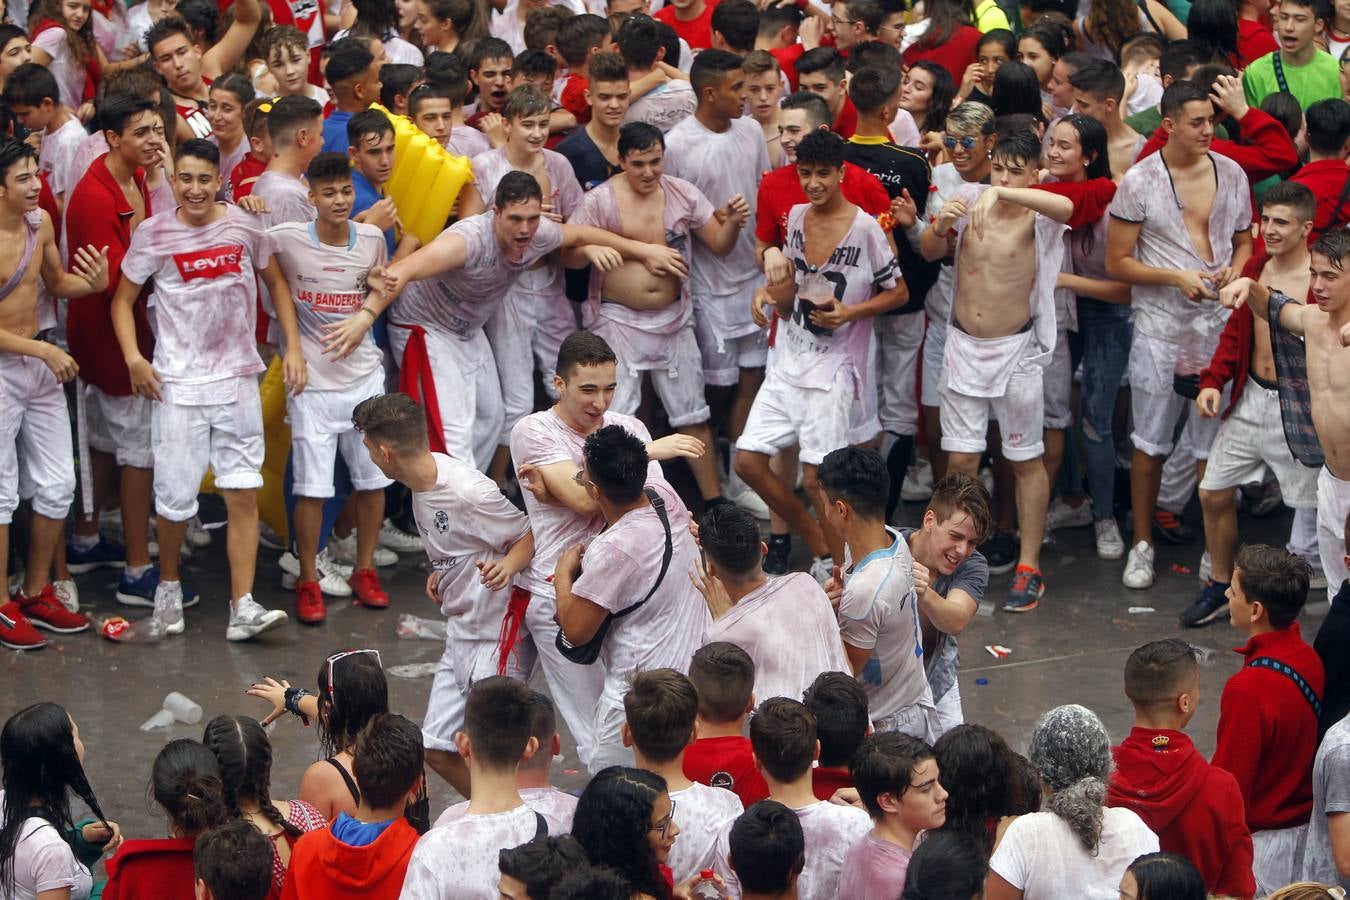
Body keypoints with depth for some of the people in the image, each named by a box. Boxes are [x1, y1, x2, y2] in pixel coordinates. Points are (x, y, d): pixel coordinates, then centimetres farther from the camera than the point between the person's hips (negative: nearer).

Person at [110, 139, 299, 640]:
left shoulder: (244, 228, 0)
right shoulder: (154, 234, -4)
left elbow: (276, 283, 14)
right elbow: (123, 299, 5)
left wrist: (293, 346, 6)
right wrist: (133, 358, -9)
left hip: (237, 379, 2)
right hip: (178, 383, -2)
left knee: (244, 493, -4)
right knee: (175, 495, 0)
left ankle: (242, 608, -5)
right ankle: (168, 584, 27)